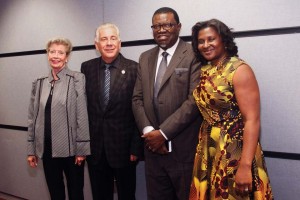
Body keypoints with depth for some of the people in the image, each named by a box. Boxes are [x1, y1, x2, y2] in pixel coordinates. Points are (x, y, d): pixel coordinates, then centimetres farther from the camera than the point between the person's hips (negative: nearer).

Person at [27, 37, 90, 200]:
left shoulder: (77, 79, -6)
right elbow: (32, 117, 9)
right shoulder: (39, 83, 7)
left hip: (71, 148, -4)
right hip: (47, 149, 4)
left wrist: (82, 148, -12)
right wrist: (31, 149, 8)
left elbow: (82, 115, -9)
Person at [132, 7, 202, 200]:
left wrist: (163, 133, -15)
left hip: (184, 148, -5)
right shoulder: (145, 58, 12)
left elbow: (194, 100, -14)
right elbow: (138, 99, 10)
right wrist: (148, 131, -6)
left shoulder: (194, 55, -7)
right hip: (153, 145, 5)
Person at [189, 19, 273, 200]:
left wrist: (245, 165, -25)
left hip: (235, 151, -6)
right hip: (208, 151, 7)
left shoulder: (239, 69, -13)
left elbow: (252, 120, -19)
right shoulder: (204, 71, 7)